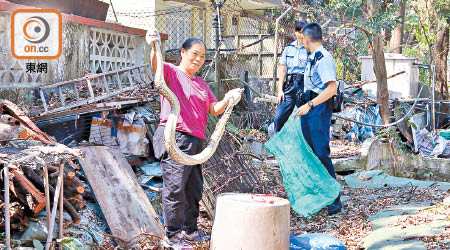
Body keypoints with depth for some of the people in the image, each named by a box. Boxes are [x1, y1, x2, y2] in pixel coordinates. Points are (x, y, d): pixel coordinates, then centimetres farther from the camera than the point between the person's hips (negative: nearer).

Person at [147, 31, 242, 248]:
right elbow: (156, 66, -20)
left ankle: (190, 230, 28)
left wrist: (228, 100, -3)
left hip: (195, 141, 8)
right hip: (174, 138, -8)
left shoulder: (201, 84, 24)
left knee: (194, 188, 14)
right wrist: (154, 48, -41)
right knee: (175, 187, -10)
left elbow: (214, 109, 17)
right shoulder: (171, 72, 2)